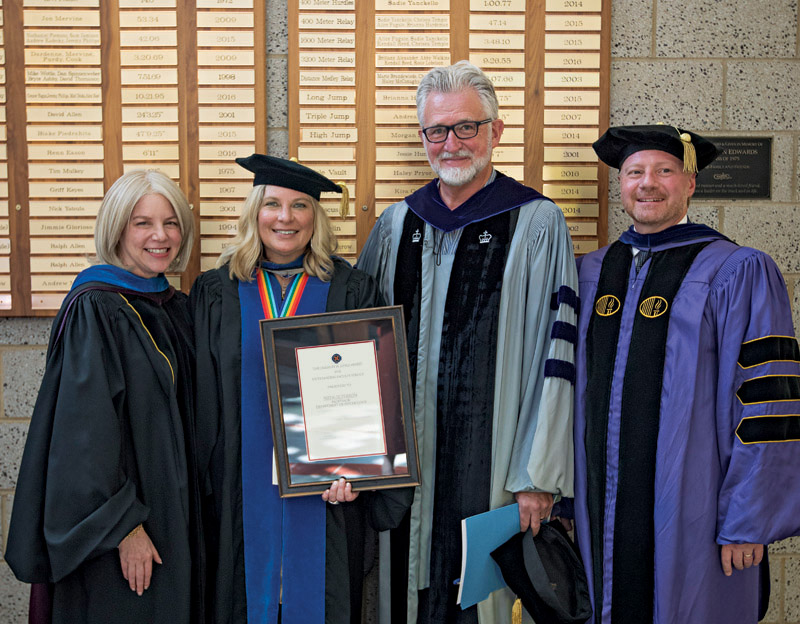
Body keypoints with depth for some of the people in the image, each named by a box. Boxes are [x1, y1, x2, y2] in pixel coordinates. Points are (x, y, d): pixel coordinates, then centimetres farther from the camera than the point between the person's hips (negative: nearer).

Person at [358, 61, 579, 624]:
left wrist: (538, 475, -11)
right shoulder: (396, 225, 9)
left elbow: (555, 355, -8)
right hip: (401, 456, 4)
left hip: (488, 459, -3)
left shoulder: (538, 224, -3)